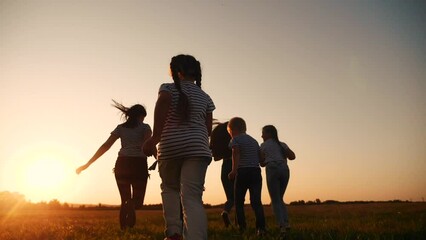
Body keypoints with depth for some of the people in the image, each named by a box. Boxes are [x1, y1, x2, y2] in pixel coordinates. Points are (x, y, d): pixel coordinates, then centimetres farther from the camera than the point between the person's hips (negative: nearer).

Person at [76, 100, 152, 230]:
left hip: (122, 164, 3)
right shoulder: (145, 127, 8)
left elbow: (105, 146, 6)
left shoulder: (120, 127, 15)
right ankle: (132, 205, -29)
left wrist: (87, 164, 7)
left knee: (125, 201, 17)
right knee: (138, 201, 7)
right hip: (138, 165, -3)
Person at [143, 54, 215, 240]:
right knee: (192, 198, -6)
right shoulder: (205, 97, 18)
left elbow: (163, 102, -16)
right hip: (197, 146, 1)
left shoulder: (168, 88, 8)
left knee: (169, 188, 21)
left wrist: (155, 137, -21)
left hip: (170, 146, -1)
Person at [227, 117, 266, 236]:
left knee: (239, 201, 8)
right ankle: (261, 227, -15)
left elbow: (236, 153, -16)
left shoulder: (236, 139, 1)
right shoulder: (254, 140, 20)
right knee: (256, 201, -1)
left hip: (243, 172, -4)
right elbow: (261, 158, 16)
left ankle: (242, 226, 2)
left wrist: (234, 170, -22)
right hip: (256, 172, 5)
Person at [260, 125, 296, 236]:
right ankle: (286, 222, 1)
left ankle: (282, 225, -14)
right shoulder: (282, 144, 21)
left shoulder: (264, 145, 12)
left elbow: (262, 163, 11)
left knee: (275, 200, 0)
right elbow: (292, 156, 9)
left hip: (272, 169, -4)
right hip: (284, 169, 4)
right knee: (280, 198, 17)